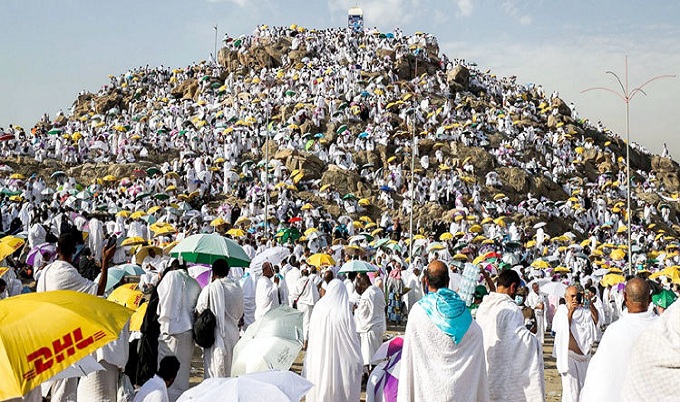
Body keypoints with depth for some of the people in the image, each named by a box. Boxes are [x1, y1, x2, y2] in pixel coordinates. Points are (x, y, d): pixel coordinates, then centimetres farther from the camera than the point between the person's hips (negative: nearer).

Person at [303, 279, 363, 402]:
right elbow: (352, 337, -10)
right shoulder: (345, 312, -16)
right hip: (339, 358, -3)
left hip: (319, 358, 3)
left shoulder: (318, 308, -6)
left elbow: (311, 335, 4)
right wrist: (358, 359, 3)